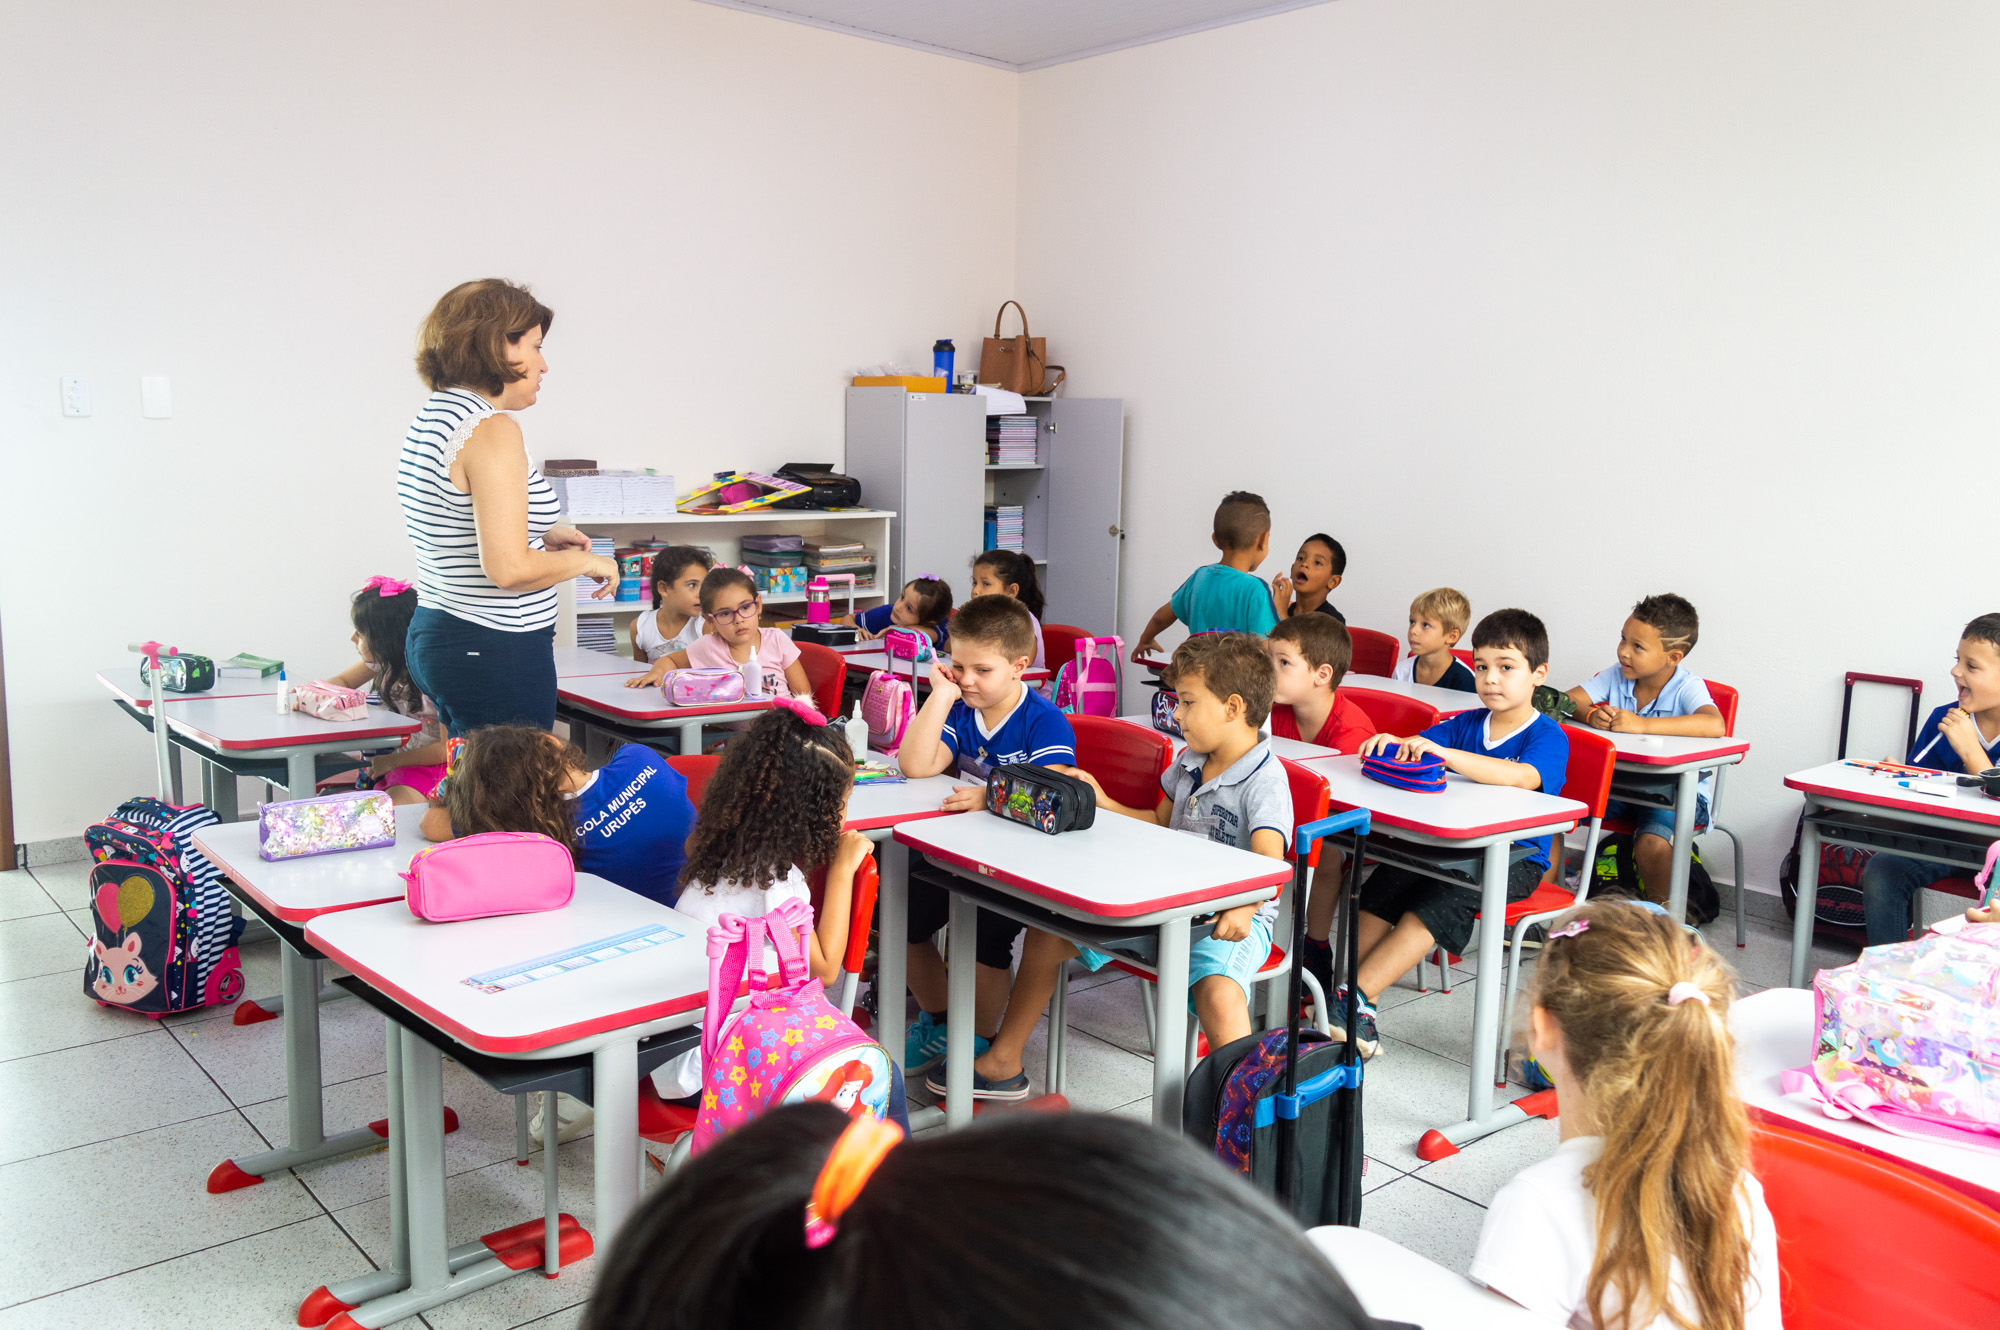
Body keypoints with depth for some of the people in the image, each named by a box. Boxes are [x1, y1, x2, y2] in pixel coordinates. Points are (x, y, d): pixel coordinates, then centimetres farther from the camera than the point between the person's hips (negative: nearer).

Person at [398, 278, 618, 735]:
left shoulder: (429, 419, 13)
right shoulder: (492, 430, -17)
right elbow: (509, 569, -24)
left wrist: (541, 537, 16)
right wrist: (587, 561, -8)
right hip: (497, 651, -10)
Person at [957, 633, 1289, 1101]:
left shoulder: (1265, 780, -16)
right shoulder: (1189, 762, 10)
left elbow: (1269, 865, -30)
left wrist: (1242, 908, -49)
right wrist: (1103, 804, 14)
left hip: (1231, 917, -8)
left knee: (1218, 992, -40)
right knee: (1047, 931, 2)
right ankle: (1002, 1063, 13)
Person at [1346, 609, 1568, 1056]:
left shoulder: (1548, 737, -7)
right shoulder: (1466, 724, 13)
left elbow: (1521, 777, -28)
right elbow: (1415, 748, 3)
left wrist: (1443, 753, -41)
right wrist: (1391, 743, -24)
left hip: (1517, 857, -5)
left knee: (1445, 898, -32)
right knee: (1381, 886, -20)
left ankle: (1356, 997, -32)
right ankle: (1358, 1018, -23)